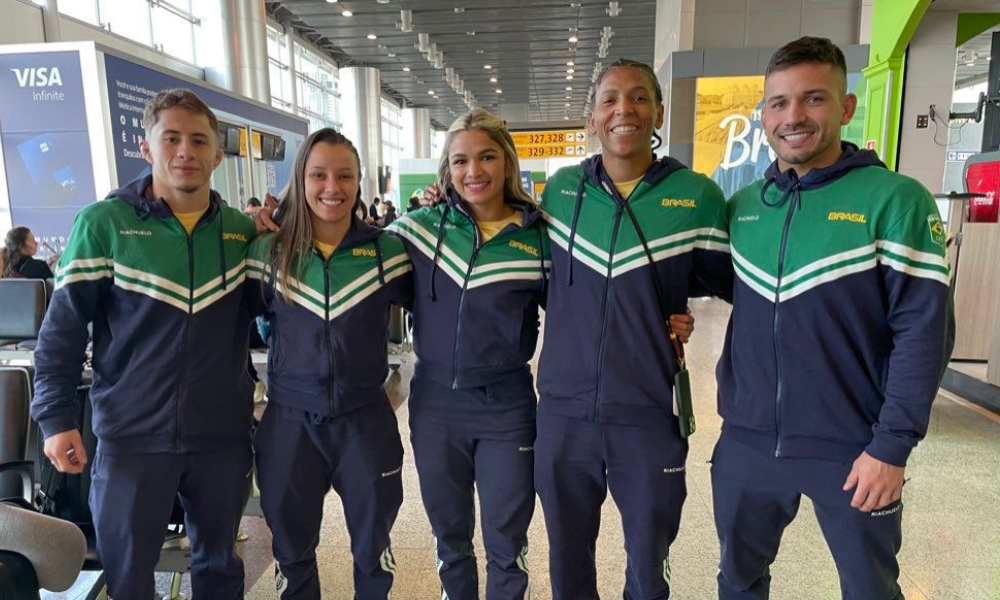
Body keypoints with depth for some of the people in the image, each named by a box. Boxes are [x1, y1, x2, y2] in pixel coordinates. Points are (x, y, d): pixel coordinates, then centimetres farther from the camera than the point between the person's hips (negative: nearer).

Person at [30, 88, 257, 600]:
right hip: (133, 437, -2)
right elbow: (63, 328, -2)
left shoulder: (243, 230, 2)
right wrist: (56, 418, -8)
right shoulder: (103, 223, -6)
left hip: (223, 435, 3)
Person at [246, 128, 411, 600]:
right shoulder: (267, 251, -2)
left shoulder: (387, 249, -5)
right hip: (290, 419, 1)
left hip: (366, 417, 0)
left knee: (372, 545, 18)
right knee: (291, 548, 20)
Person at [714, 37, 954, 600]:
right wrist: (731, 405, 6)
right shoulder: (741, 205, 4)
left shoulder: (896, 200, -9)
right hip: (747, 442, 4)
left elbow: (924, 331, -12)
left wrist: (891, 446, -15)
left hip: (850, 451, -3)